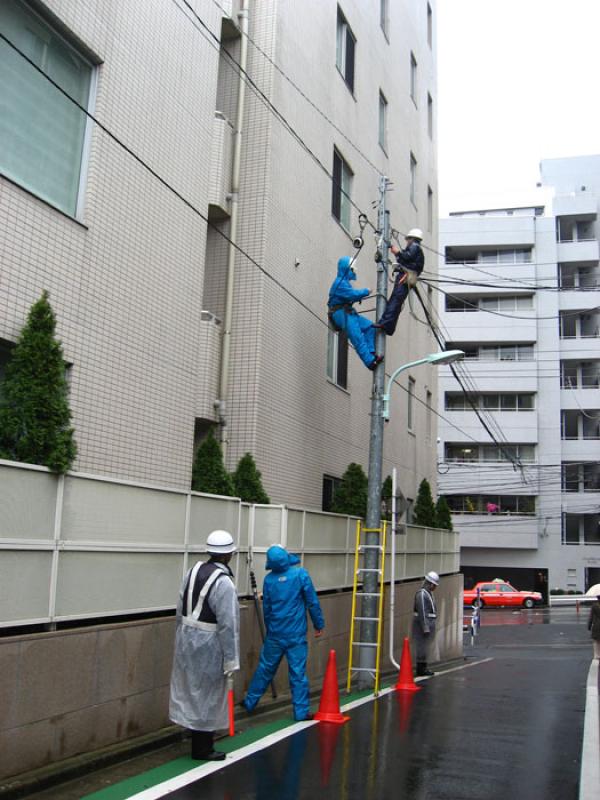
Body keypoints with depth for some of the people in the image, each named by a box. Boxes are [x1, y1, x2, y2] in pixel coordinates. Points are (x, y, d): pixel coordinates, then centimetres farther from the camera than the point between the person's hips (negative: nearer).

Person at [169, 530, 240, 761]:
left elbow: (180, 610, 9)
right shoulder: (223, 583, -20)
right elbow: (228, 625, -20)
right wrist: (231, 660, -14)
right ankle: (202, 748, 21)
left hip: (186, 639, 7)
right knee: (207, 694, 8)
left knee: (192, 688, 19)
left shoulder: (194, 571, 2)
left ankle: (200, 739, 36)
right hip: (208, 645, -7)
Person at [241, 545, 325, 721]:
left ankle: (250, 702, 26)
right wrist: (318, 624, 3)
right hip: (296, 634, -3)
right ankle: (301, 711, 7)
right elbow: (312, 602, -8)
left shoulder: (269, 579, -3)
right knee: (298, 672, 3)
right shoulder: (300, 574, -11)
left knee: (265, 668, 16)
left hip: (274, 634, 3)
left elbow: (266, 608, 8)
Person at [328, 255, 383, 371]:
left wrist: (360, 297, 0)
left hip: (347, 312, 10)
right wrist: (366, 292, -7)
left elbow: (350, 297, 20)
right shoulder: (339, 282, -13)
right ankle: (370, 361, -25)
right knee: (357, 337, -20)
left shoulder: (345, 281, 20)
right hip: (340, 313, -10)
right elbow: (352, 294, -21)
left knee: (369, 326, -1)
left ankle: (371, 353, -5)